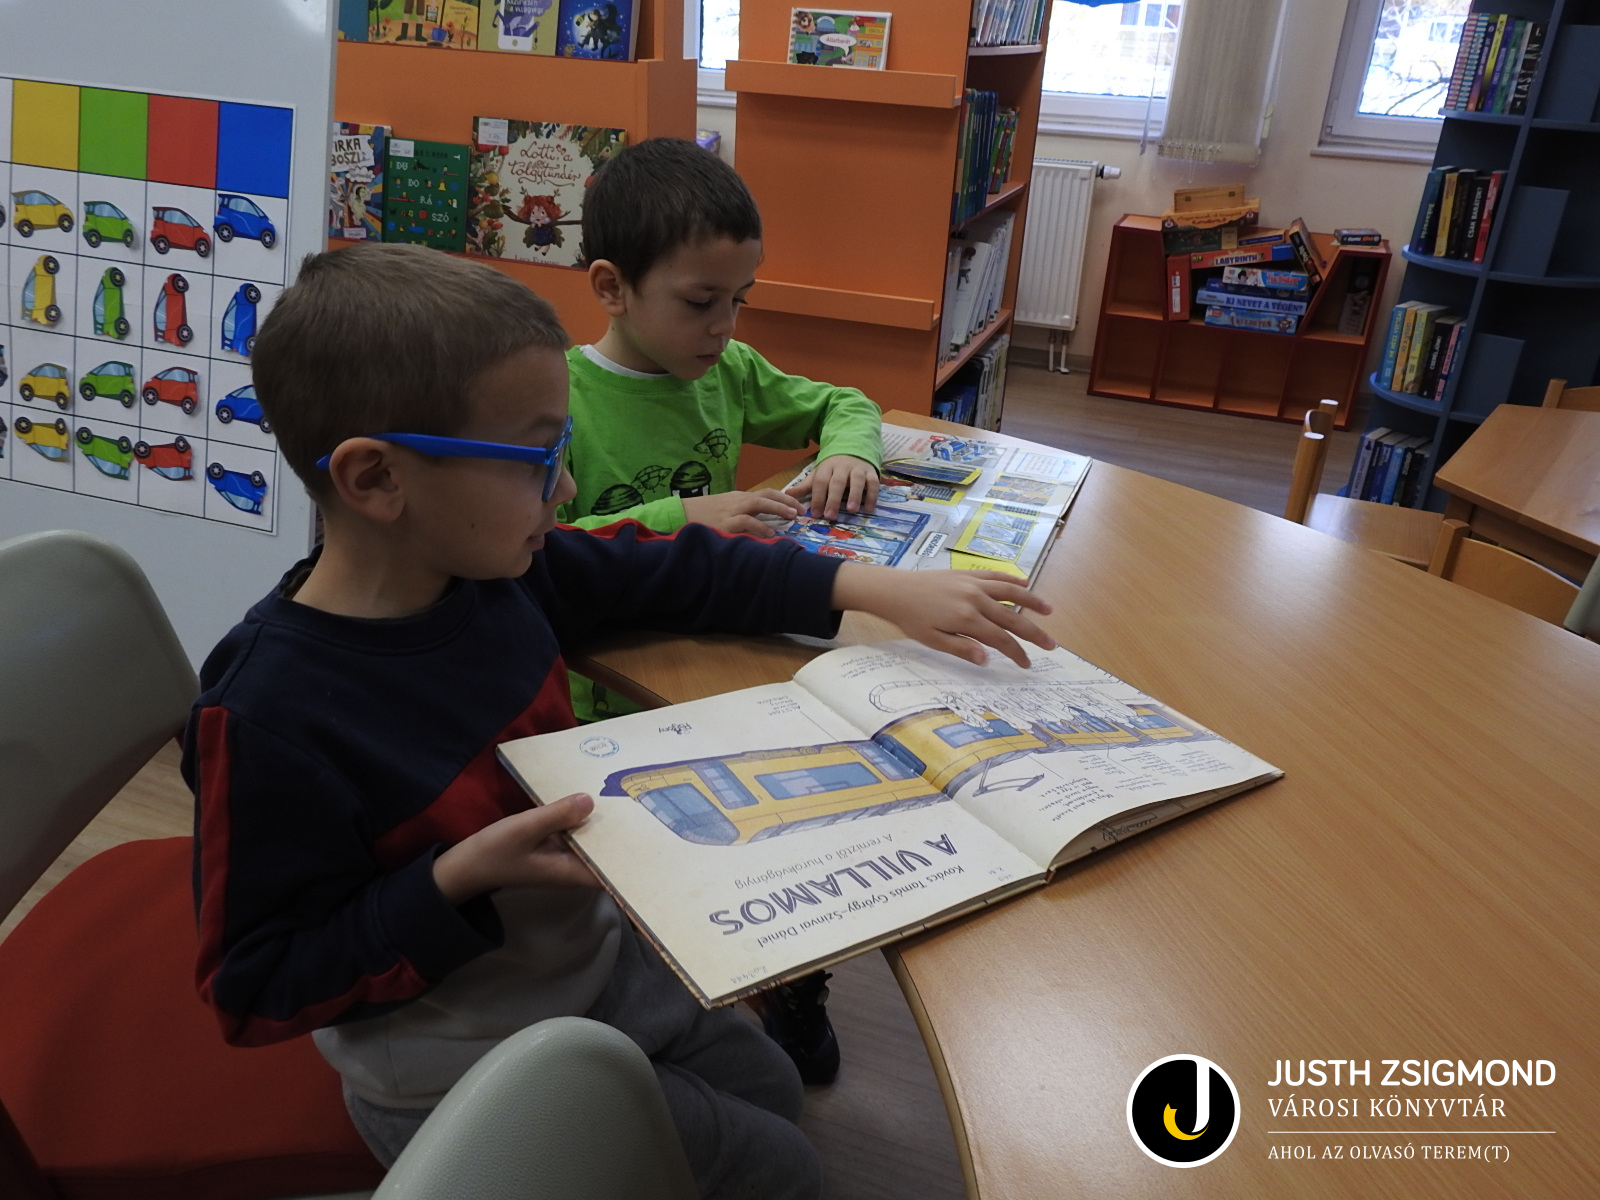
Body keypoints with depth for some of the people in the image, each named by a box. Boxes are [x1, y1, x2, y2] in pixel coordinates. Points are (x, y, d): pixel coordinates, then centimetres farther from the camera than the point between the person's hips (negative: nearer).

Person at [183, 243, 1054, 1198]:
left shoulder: (504, 568, -13)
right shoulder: (271, 712, -32)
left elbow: (681, 572, -1)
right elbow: (257, 992, -21)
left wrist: (880, 590, -6)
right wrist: (458, 882, -34)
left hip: (593, 957, 6)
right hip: (458, 1073, -6)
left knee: (773, 1091, 21)